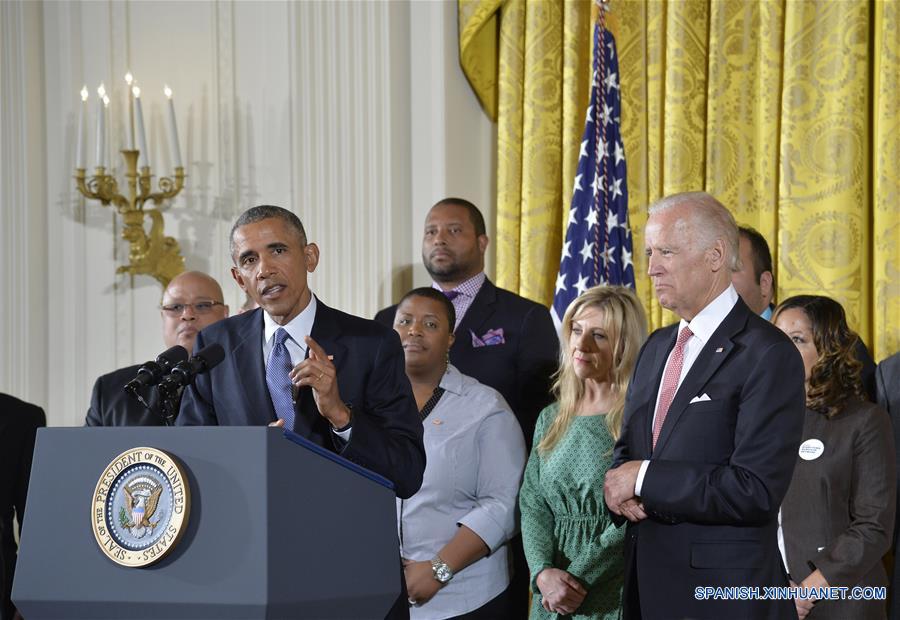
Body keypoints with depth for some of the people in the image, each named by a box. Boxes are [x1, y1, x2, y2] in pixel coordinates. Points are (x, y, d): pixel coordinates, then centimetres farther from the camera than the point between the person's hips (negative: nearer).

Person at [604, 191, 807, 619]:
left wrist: (645, 479, -16)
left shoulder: (767, 354, -14)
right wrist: (619, 489, -5)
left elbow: (756, 491, -22)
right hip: (646, 585, 7)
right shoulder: (656, 347, 12)